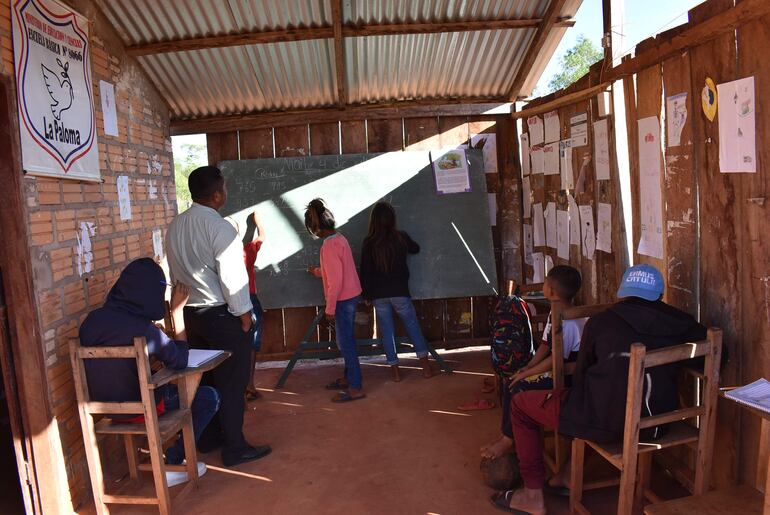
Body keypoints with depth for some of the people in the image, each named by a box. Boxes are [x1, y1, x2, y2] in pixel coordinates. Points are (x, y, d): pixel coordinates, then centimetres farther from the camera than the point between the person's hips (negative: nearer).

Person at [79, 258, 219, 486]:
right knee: (209, 397, 8)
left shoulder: (92, 319, -9)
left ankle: (172, 452, 34)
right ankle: (172, 463, 12)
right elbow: (179, 361, -16)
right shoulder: (143, 329, -29)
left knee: (176, 387, 29)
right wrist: (178, 310, -17)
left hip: (103, 405, 7)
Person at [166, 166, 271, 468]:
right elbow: (232, 277, -20)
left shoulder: (175, 227, 5)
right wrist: (244, 314, -10)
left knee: (204, 378, 18)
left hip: (193, 313, 8)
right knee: (231, 384, 3)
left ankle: (207, 438, 31)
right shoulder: (220, 228, -19)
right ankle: (234, 448, 12)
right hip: (223, 315, -8)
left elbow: (176, 273, 12)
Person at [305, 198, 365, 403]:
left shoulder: (329, 245, -21)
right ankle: (349, 378, 30)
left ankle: (356, 388, 3)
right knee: (346, 340, 18)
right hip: (351, 295, 10)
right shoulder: (339, 238, 8)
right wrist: (317, 271, 39)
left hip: (343, 299, -10)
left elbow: (335, 280, -23)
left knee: (345, 342, -3)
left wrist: (330, 308, -17)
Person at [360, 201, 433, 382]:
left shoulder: (368, 243, -5)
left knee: (387, 331, 9)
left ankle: (395, 371, 12)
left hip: (378, 295, 1)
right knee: (413, 326, 12)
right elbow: (415, 249, 16)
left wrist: (366, 293, 8)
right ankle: (426, 367, 9)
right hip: (399, 292, 0)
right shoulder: (401, 237, -4)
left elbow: (365, 270, -3)